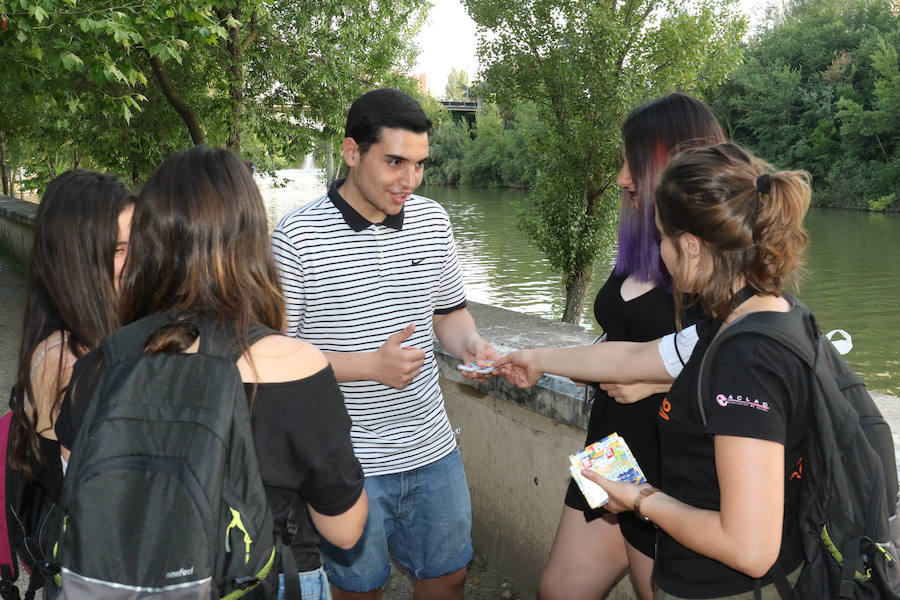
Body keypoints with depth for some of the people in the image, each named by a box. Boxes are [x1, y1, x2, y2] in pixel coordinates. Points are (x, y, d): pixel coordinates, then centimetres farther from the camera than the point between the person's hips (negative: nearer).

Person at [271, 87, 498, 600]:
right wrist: (371, 366, -21)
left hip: (432, 448, 5)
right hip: (349, 461, -4)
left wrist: (471, 343, -9)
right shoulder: (298, 238, -15)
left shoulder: (433, 220, 2)